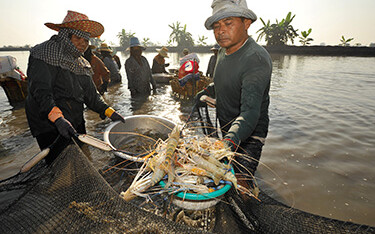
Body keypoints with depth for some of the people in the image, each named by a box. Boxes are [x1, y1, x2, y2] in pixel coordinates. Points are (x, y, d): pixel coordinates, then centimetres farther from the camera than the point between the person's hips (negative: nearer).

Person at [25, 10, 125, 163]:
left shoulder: (82, 63, 13)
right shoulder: (47, 52, -9)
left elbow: (91, 95, 10)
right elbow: (40, 91, -20)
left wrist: (109, 112, -2)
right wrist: (57, 118, -33)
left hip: (76, 123, 7)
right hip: (50, 128, -7)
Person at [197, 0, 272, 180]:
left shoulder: (257, 59, -26)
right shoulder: (223, 52, 2)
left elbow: (250, 111, -38)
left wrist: (231, 140, -52)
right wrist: (208, 91, 12)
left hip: (248, 136, -8)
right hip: (227, 133, 8)